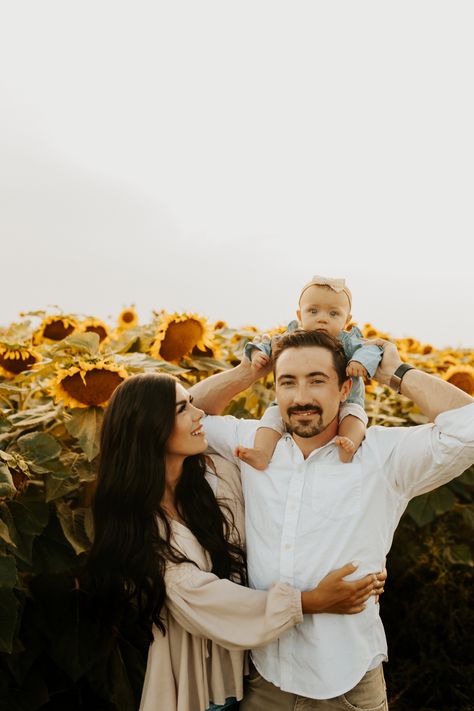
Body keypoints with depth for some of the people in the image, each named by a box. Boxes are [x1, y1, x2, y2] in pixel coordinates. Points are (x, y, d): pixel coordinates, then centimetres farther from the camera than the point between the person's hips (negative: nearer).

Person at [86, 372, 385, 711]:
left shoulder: (222, 472, -7)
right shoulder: (134, 521, -16)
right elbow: (200, 597, -23)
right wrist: (311, 601, -27)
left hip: (251, 663, 3)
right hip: (191, 676, -3)